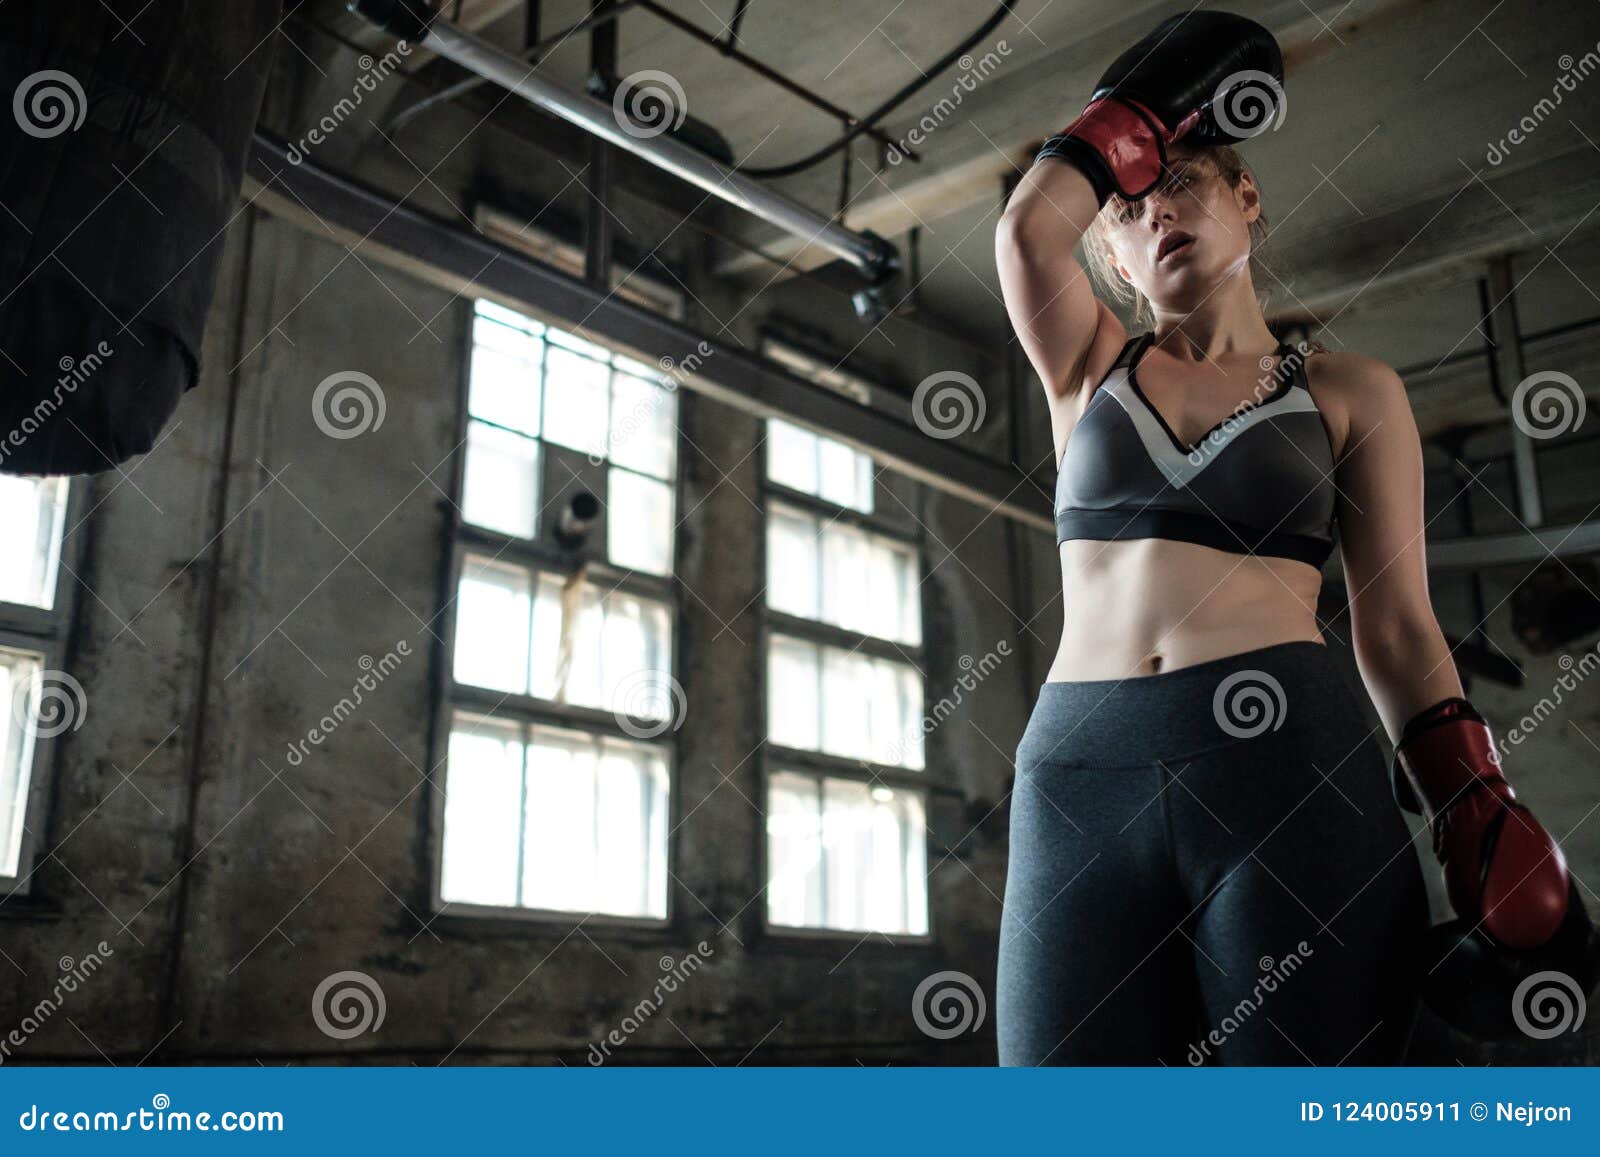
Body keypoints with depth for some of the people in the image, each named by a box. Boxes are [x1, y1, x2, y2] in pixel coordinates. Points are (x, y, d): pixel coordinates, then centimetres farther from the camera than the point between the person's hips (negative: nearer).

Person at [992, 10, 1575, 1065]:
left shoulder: (1350, 392, 14)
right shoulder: (1092, 369, 19)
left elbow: (1398, 629, 10)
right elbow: (1028, 227, 1)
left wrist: (1479, 816, -2)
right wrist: (1142, 106, 17)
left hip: (1286, 757, -1)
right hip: (1082, 773, 1)